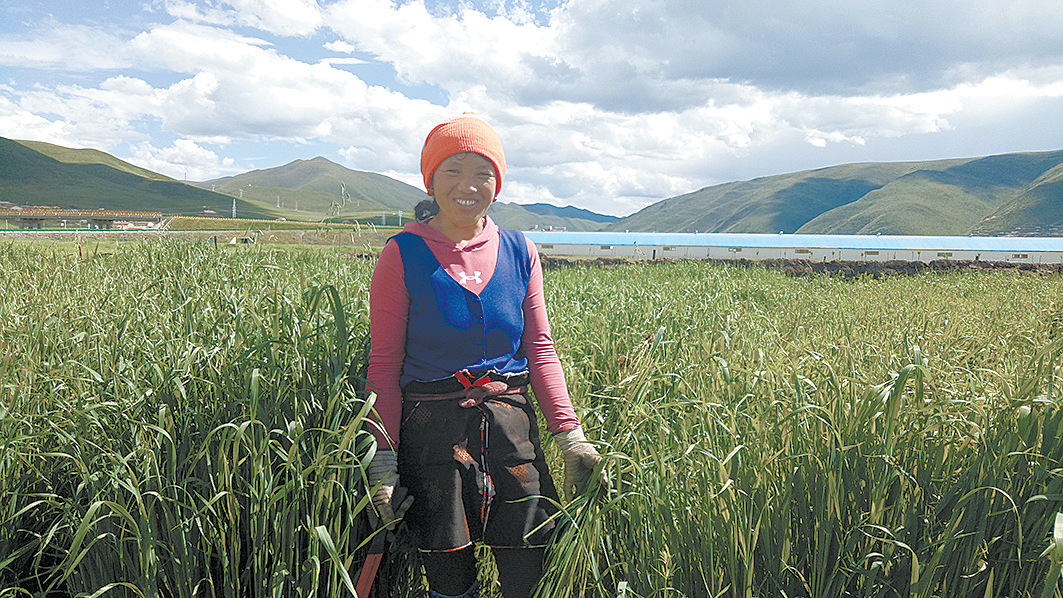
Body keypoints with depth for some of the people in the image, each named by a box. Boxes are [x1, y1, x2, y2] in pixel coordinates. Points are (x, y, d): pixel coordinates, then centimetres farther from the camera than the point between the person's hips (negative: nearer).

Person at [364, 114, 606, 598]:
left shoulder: (519, 253, 5)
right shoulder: (403, 254, -4)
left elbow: (539, 351, 7)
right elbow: (384, 364, -3)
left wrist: (570, 436, -1)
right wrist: (383, 458, -10)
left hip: (510, 426, 3)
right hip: (433, 431, -2)